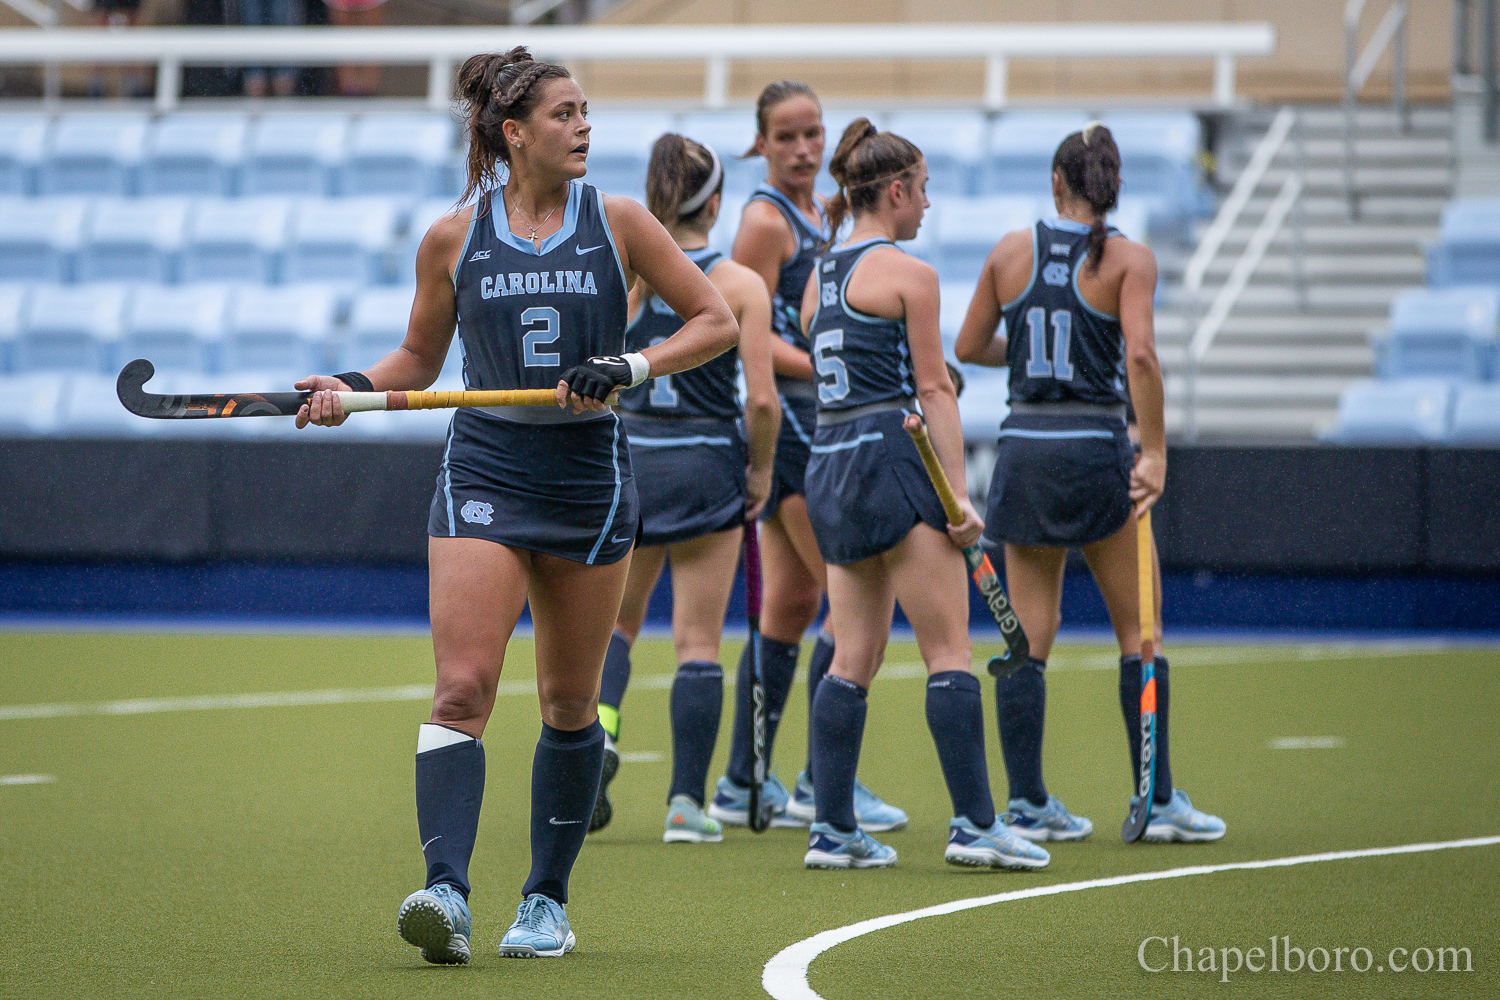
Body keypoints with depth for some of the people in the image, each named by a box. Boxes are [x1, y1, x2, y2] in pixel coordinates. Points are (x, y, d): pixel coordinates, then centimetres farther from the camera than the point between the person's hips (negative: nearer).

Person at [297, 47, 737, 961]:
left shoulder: (618, 223, 2)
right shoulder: (453, 239, 3)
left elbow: (718, 322, 3)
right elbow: (420, 357, 16)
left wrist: (631, 367, -12)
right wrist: (355, 387, -3)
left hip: (589, 477, 1)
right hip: (483, 473, -1)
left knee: (570, 703, 8)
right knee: (463, 687, -15)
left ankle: (548, 903, 20)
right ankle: (446, 896, -23)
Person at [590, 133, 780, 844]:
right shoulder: (741, 285, -7)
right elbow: (762, 397, -11)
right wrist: (761, 470, 4)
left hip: (628, 458, 2)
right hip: (707, 464, -2)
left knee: (615, 620, 18)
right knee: (698, 640, 5)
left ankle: (598, 727, -10)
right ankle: (687, 803, 4)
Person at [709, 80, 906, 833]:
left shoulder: (819, 213, 16)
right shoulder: (765, 219, -11)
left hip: (815, 418, 9)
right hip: (786, 415, -9)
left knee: (791, 603, 10)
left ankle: (743, 785, 14)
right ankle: (822, 783, -9)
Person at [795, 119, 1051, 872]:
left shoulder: (820, 276, 15)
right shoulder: (907, 274, -7)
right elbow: (934, 389, -9)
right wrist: (960, 495, -10)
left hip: (828, 463, 8)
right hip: (891, 457, -8)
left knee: (854, 660, 9)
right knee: (949, 653, -4)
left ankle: (833, 830, 6)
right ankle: (974, 823, -6)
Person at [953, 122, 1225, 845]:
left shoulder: (1011, 250, 4)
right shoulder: (1127, 258, -6)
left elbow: (968, 347, 11)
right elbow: (1140, 355, -18)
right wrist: (1154, 451, -14)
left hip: (1023, 451, 3)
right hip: (1096, 449, -3)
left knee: (1028, 640, 8)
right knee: (1139, 631, 6)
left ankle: (1027, 803, 6)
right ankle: (1158, 801, 3)